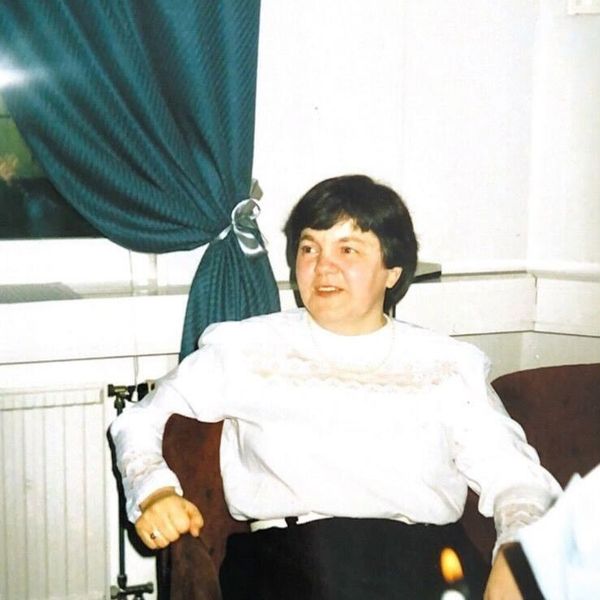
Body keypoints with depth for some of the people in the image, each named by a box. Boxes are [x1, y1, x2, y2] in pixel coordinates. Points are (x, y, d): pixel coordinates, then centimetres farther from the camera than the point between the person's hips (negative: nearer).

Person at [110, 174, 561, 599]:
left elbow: (515, 476, 7)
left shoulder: (450, 364, 15)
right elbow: (140, 420, 17)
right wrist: (154, 492, -3)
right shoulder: (245, 348, 13)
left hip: (430, 552, 2)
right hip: (292, 552, -1)